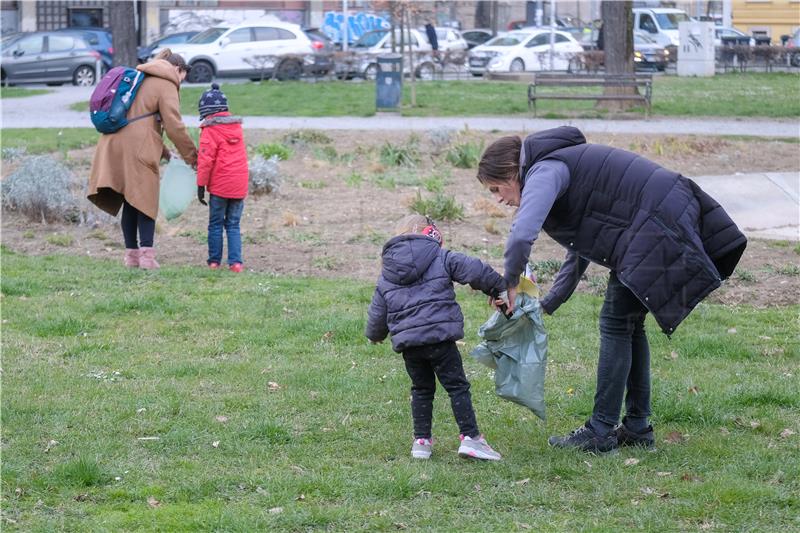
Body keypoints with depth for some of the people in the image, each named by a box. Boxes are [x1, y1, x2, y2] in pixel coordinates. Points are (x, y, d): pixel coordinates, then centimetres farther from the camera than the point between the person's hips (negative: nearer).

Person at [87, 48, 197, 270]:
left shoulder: (139, 80, 26)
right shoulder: (166, 85, -1)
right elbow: (174, 126, -8)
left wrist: (163, 152, 25)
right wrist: (192, 156, 2)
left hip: (114, 147, 7)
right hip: (137, 150, -7)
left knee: (129, 203, 12)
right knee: (146, 201, -1)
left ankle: (131, 254, 13)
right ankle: (146, 255, -8)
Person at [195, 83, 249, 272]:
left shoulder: (210, 130, -8)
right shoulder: (237, 127, 11)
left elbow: (206, 159, -13)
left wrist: (201, 185, -8)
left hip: (219, 185, -5)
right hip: (240, 184, 5)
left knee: (215, 224, 8)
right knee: (233, 225, 9)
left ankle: (214, 260, 9)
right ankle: (235, 261, -1)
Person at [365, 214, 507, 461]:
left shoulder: (386, 275, 15)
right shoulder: (441, 258, 3)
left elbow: (377, 313, 20)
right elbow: (475, 271, -7)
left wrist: (375, 335, 39)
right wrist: (500, 288, 6)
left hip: (407, 343, 4)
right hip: (440, 337, -4)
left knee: (421, 390, 19)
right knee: (457, 386, 3)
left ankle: (421, 440, 16)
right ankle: (470, 437, -5)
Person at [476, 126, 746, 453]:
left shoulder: (545, 172, -11)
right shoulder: (559, 166, 22)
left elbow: (521, 235, -29)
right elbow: (579, 254, 27)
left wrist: (510, 285, -14)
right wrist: (547, 305, 20)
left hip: (658, 230, -10)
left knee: (616, 323, -4)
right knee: (629, 323, 16)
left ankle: (601, 432, 0)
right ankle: (637, 428, 21)